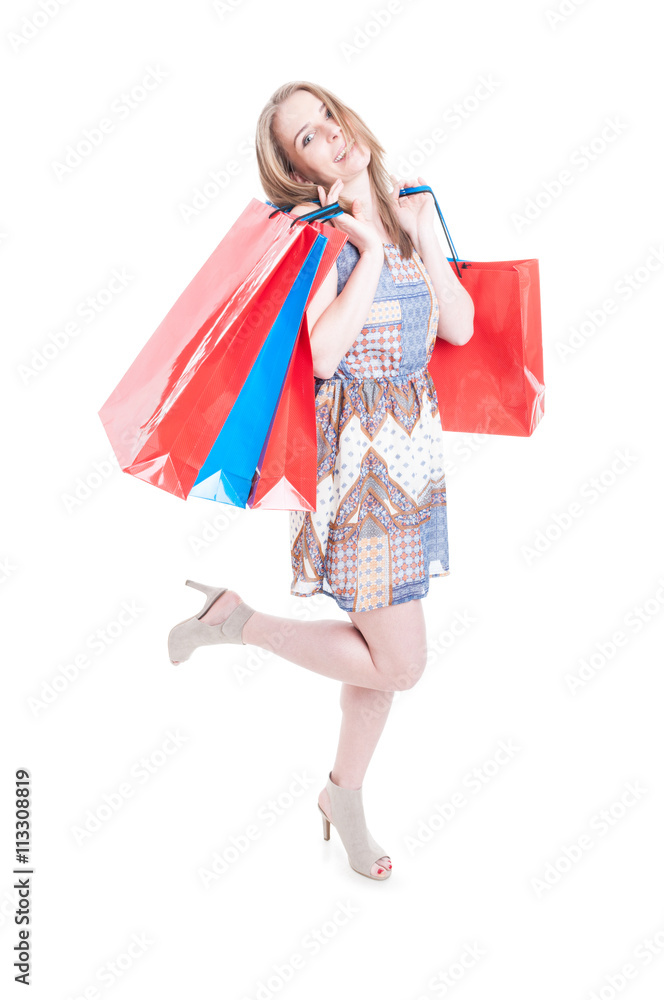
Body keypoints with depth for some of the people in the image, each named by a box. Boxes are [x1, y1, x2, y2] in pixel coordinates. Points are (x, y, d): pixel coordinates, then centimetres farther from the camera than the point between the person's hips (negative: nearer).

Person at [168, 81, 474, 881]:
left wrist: (425, 238, -6)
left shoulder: (409, 210, 7)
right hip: (356, 457, -7)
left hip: (414, 447, 7)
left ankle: (345, 796, 36)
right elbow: (323, 354, -27)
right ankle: (236, 620, 11)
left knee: (384, 637, 16)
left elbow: (459, 328, 3)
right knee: (398, 661, -3)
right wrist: (371, 251, -20)